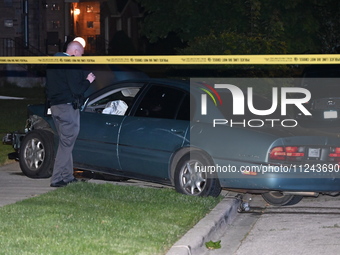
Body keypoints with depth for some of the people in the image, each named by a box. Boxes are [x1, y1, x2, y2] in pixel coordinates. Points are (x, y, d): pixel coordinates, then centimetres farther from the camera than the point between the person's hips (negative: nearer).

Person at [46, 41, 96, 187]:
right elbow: (77, 90, -18)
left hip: (55, 106, 9)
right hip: (67, 107, -9)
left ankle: (67, 176, 19)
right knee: (66, 143, -6)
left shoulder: (53, 63, 14)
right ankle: (57, 179, -9)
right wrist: (88, 81, 0)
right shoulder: (71, 65, -14)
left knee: (65, 142, 16)